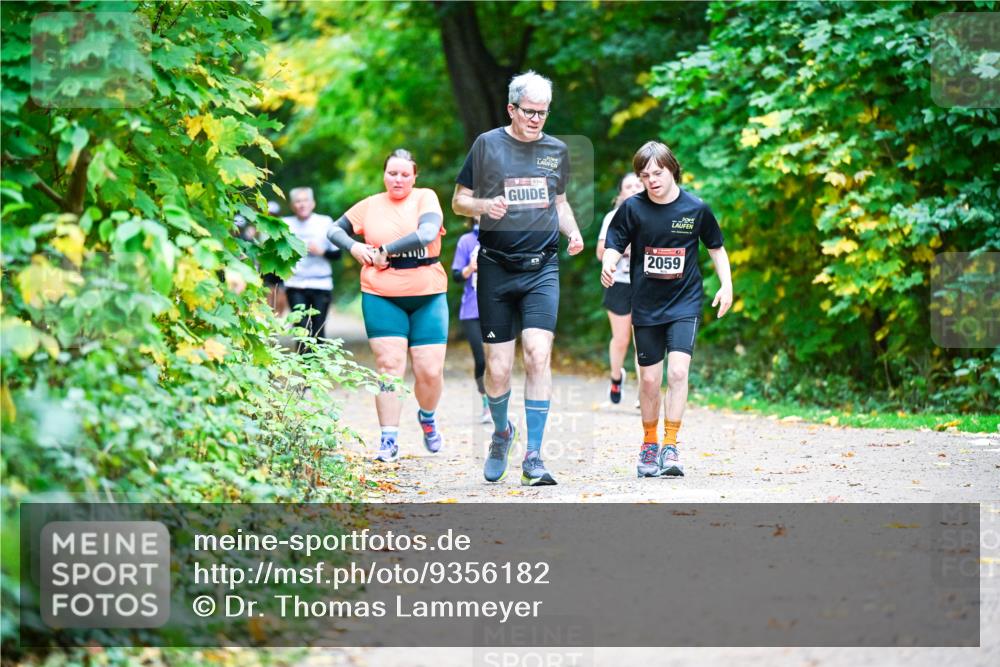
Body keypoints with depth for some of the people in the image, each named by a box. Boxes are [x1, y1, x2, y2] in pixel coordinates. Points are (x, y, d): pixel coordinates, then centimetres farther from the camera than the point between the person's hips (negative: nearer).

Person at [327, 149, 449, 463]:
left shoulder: (425, 198, 1)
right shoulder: (371, 205, 8)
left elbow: (426, 234, -17)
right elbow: (335, 230, 18)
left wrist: (385, 250, -13)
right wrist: (354, 247, -2)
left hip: (427, 296, -1)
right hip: (382, 297, 1)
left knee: (430, 371, -2)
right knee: (389, 365, -9)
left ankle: (427, 417, 29)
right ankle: (388, 441, -6)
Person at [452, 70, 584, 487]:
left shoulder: (556, 151, 11)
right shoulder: (487, 145, 1)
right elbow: (459, 201, 6)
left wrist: (573, 233, 5)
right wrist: (484, 205, -16)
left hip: (542, 268, 1)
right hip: (496, 268, -1)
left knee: (539, 356, -15)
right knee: (497, 368, 1)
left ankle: (533, 457, -11)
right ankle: (501, 432, 31)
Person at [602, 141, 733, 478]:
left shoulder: (696, 208, -5)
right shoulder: (632, 208, -6)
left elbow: (716, 247, 9)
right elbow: (614, 245, -2)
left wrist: (726, 285, 3)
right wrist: (607, 266, -24)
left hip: (685, 303, -1)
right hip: (646, 307, 1)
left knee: (677, 371, -17)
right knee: (649, 379, 6)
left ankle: (670, 447, -12)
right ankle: (649, 445, 24)